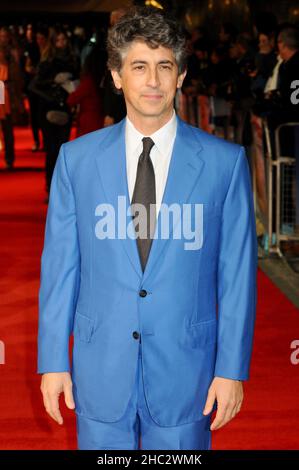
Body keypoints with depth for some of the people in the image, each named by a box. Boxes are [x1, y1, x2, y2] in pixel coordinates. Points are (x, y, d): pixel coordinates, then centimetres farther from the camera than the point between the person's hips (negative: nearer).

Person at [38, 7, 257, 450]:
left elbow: (237, 273, -3)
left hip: (185, 367, -1)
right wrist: (53, 360, 1)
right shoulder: (76, 158, -1)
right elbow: (59, 265, 1)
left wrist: (232, 368, -4)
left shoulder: (225, 161, -5)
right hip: (101, 368, 1)